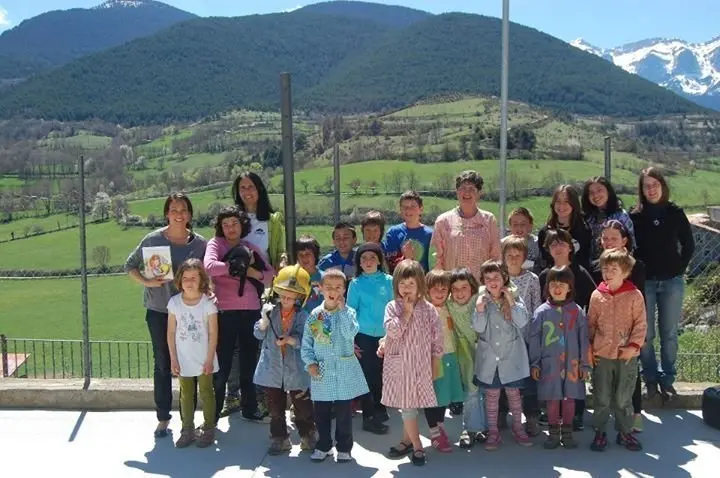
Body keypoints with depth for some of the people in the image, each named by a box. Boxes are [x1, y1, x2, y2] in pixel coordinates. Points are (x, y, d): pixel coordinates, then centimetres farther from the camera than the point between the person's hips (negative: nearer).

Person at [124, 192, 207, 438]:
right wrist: (146, 282, -11)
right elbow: (130, 265, 5)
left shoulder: (200, 243, -3)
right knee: (162, 364, 8)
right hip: (158, 310, 0)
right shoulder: (153, 239, -5)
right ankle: (163, 417, 19)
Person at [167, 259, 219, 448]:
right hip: (183, 360, 2)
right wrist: (173, 359, -2)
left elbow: (213, 334, -9)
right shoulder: (174, 302, -6)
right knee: (186, 395, 13)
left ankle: (208, 429, 21)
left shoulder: (208, 303, -13)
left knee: (206, 394, 10)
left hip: (203, 359, -2)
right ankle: (187, 430, 24)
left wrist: (209, 360, -10)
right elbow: (171, 332, -1)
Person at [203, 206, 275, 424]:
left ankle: (250, 409, 29)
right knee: (222, 365, 1)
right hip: (225, 312, -4)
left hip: (251, 310, 4)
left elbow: (271, 275, 11)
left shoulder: (251, 248, 13)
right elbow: (210, 266, -19)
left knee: (250, 363, 14)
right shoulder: (216, 243, 1)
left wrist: (256, 273, -9)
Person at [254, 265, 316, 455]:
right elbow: (259, 335, -4)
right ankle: (279, 438, 26)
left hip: (295, 370, -2)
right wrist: (264, 319, -20)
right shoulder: (271, 312, -1)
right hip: (273, 368, 2)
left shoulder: (302, 316, -8)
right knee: (275, 407, 13)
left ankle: (307, 436, 27)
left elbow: (305, 341, -15)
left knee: (302, 406, 9)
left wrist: (289, 340, -31)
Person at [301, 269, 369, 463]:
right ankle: (323, 445, 29)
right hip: (321, 370, 2)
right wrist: (310, 363, -8)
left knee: (343, 411, 6)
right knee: (321, 412, 12)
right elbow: (306, 343, 4)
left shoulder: (348, 312, -4)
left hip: (343, 369, -2)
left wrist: (341, 309, -22)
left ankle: (344, 448, 21)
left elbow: (351, 333, -23)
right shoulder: (314, 315, 1)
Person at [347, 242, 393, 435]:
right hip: (364, 336, -2)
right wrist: (350, 339, -3)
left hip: (385, 335, 2)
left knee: (381, 374, 11)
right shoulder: (356, 284, -3)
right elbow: (351, 312, 0)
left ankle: (379, 409, 31)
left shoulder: (388, 281, 1)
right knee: (367, 375, 3)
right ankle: (368, 418, 13)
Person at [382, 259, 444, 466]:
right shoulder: (392, 307, -2)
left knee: (411, 404, 6)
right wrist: (406, 312, -15)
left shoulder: (429, 309, -1)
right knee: (406, 405, 5)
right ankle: (416, 446, 19)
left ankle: (408, 440, 23)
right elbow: (393, 332, -18)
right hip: (399, 364, 0)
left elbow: (436, 339, 2)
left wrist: (435, 365, 2)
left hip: (421, 365, 0)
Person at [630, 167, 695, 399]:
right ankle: (651, 379, 16)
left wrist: (680, 268, 2)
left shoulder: (675, 213, 2)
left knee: (669, 334, 6)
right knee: (645, 334, 2)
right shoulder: (635, 217, -1)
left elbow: (689, 245, 9)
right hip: (644, 282, -1)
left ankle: (667, 379, 19)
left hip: (672, 282, 1)